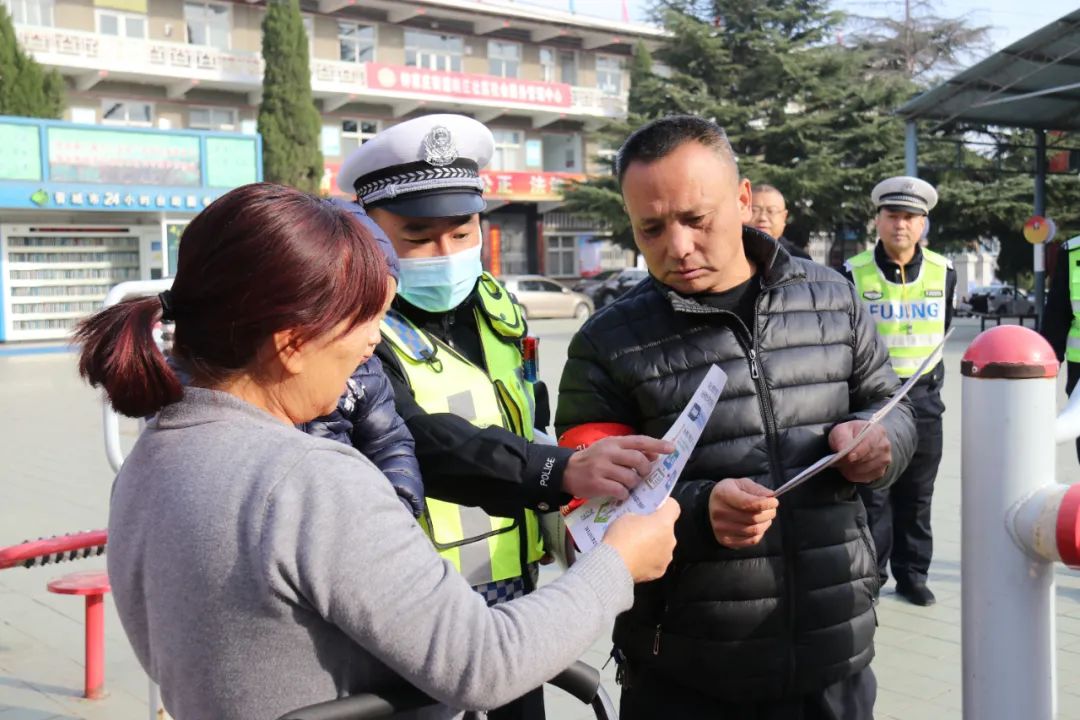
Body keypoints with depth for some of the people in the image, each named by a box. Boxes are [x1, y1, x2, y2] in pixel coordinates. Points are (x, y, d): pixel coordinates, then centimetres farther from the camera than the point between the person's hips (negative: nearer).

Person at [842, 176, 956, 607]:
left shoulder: (943, 272, 1)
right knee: (871, 493, 2)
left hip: (924, 397, 3)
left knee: (916, 494, 11)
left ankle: (912, 574, 23)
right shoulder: (854, 274, -8)